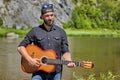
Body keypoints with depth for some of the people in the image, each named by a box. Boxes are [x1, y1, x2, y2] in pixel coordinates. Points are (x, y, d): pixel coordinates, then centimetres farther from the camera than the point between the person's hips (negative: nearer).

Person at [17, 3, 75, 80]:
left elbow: (65, 51, 5)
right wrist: (30, 59, -13)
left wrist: (69, 62, -15)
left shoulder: (61, 32, 5)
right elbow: (21, 47, 1)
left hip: (55, 72, 2)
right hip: (39, 71, -1)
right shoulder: (35, 31, 0)